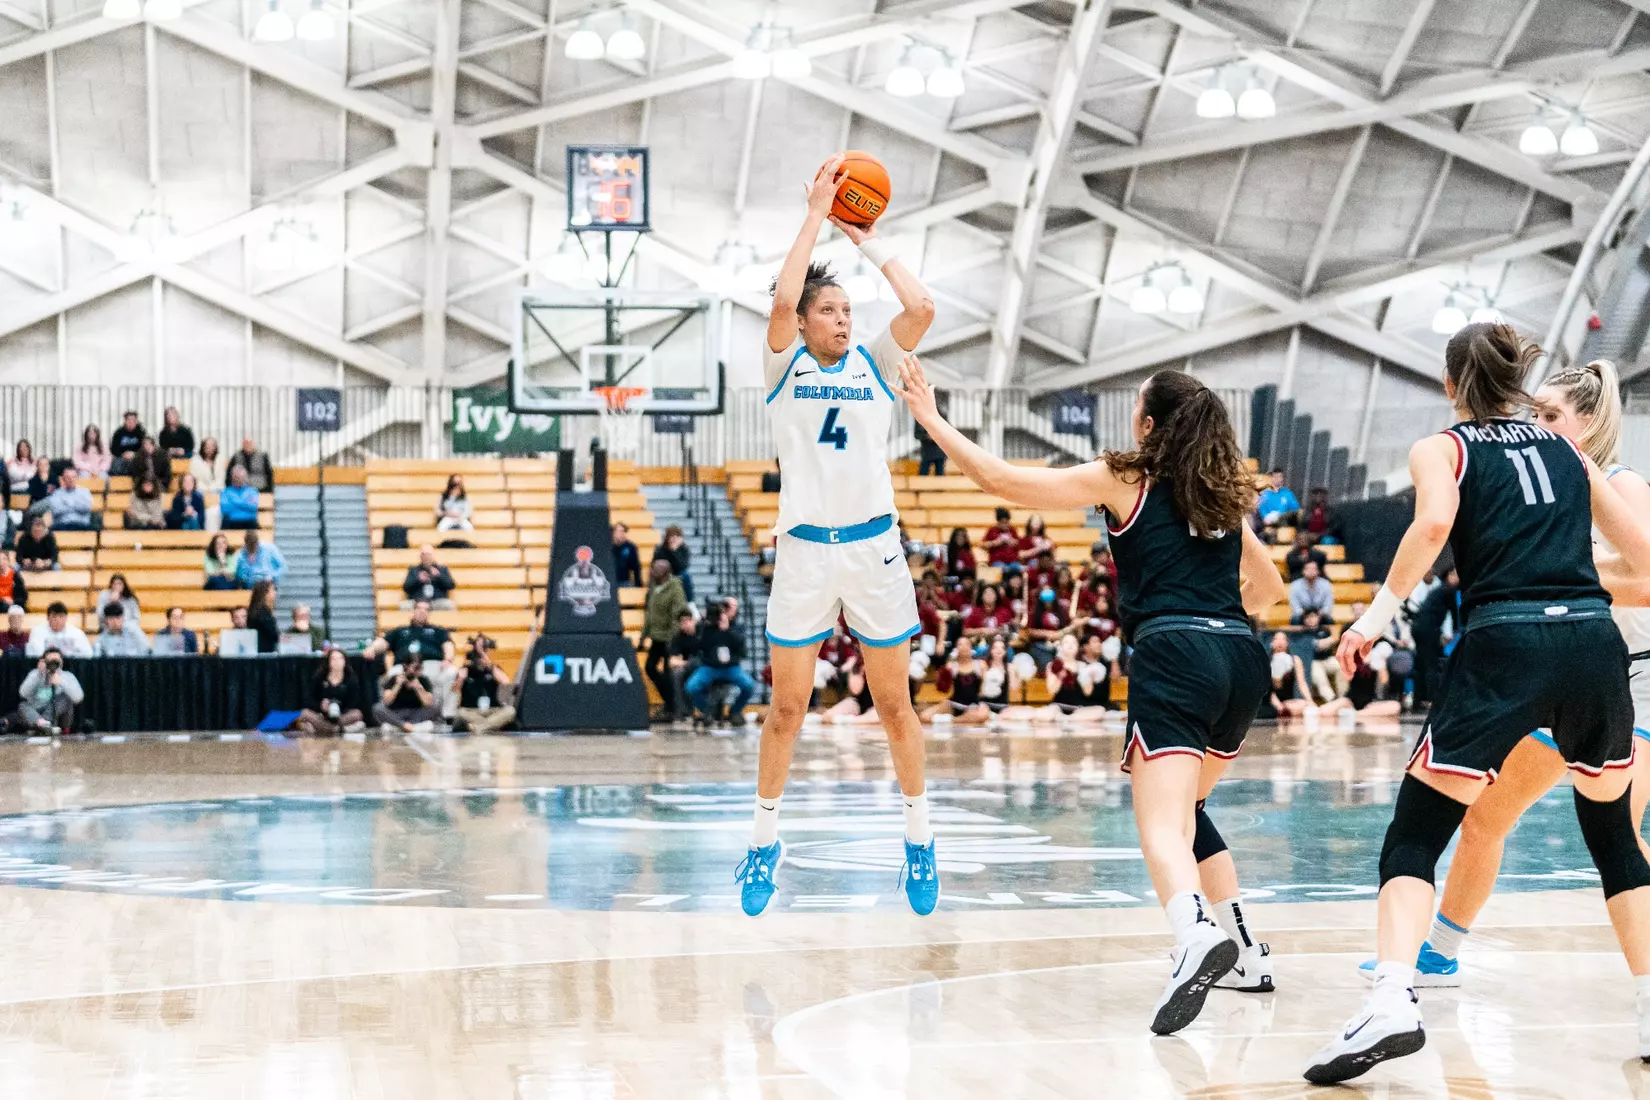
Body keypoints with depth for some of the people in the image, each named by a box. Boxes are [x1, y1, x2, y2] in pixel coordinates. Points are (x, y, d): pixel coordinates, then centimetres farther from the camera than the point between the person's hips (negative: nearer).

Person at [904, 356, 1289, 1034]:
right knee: (1185, 807, 26)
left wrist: (931, 418, 15)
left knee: (1163, 827, -18)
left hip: (1172, 656, -6)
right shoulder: (1222, 495, 22)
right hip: (1243, 658, 6)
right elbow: (1268, 587, 34)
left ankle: (1198, 936, -46)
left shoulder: (1122, 480, 6)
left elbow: (1002, 480, 5)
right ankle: (1244, 954, 23)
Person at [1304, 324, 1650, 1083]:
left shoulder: (1441, 448, 11)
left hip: (1504, 644, -3)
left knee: (1414, 836, 1)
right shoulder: (1567, 451, 21)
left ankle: (1391, 1004, -20)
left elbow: (1435, 520, -12)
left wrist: (1380, 611, -7)